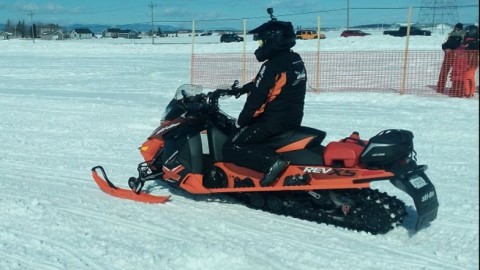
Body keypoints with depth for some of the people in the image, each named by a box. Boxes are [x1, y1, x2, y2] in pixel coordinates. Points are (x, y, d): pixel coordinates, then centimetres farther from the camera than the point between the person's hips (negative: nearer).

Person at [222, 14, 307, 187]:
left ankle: (271, 161, -26)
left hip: (273, 121, -10)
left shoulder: (273, 66, -20)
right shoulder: (296, 61, 8)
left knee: (231, 148, -10)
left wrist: (241, 121, -6)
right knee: (244, 132, 29)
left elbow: (257, 97, -19)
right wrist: (243, 88, 25)